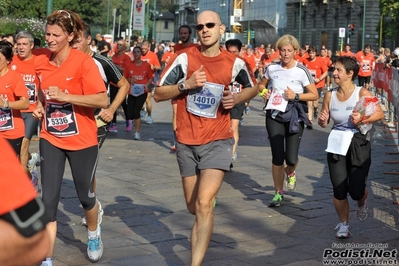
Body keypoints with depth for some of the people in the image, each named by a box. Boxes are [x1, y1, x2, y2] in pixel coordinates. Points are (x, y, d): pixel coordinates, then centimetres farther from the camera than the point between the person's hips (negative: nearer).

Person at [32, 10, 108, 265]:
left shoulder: (84, 62, -17)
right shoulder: (41, 62, -1)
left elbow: (103, 100, -23)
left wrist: (65, 96, -30)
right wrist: (40, 107, 0)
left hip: (81, 139, -3)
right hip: (51, 138, 4)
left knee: (85, 195, 14)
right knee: (48, 199, -2)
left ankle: (94, 235, 45)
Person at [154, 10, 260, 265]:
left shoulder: (235, 63, -3)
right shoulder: (185, 58, -6)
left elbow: (254, 87, 16)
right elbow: (158, 94, -4)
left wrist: (236, 99, -4)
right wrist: (186, 84, -20)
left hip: (217, 141, -2)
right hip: (186, 142, 2)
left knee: (204, 203, -19)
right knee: (193, 206, 15)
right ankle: (203, 230, 51)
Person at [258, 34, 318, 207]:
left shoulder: (301, 71, -8)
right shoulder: (272, 68, 1)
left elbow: (314, 95, -6)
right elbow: (261, 85, 19)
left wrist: (296, 96, -18)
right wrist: (264, 93, -2)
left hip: (294, 116, -2)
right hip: (274, 115, 2)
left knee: (291, 158, -9)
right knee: (277, 157, 0)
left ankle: (291, 173, 31)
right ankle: (279, 194, 17)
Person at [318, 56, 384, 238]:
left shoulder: (362, 93, -11)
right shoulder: (330, 95, -1)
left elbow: (380, 113, -11)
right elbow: (324, 123, 8)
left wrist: (363, 119, -27)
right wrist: (322, 120, -14)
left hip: (359, 145, -3)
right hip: (337, 145, 3)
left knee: (356, 191, -4)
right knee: (339, 190, 1)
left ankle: (362, 202, 35)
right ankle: (343, 224, 24)